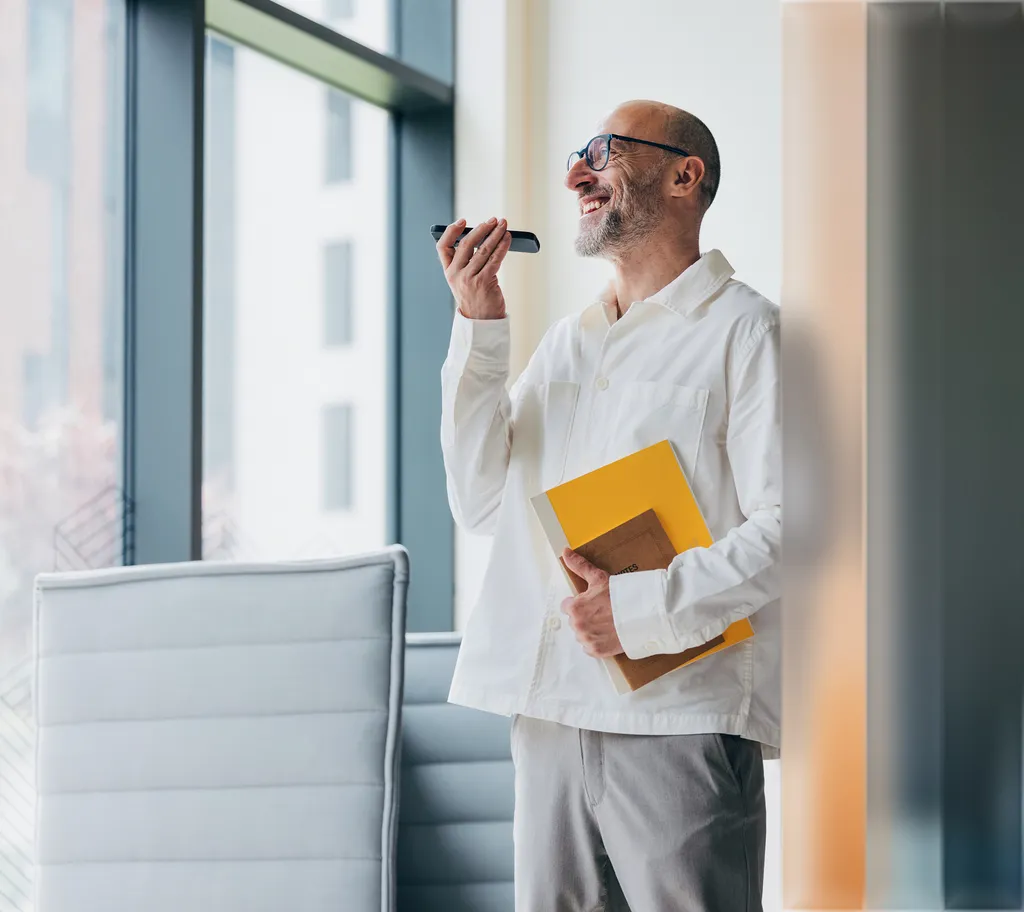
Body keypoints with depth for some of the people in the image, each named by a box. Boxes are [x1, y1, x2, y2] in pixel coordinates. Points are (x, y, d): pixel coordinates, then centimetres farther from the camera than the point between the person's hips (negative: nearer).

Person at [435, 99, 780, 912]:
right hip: (552, 714, 6)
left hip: (681, 715, -6)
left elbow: (787, 526, -10)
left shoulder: (741, 329, -2)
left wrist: (647, 608, -19)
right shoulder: (566, 341, 21)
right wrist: (479, 330, 7)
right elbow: (481, 501, 13)